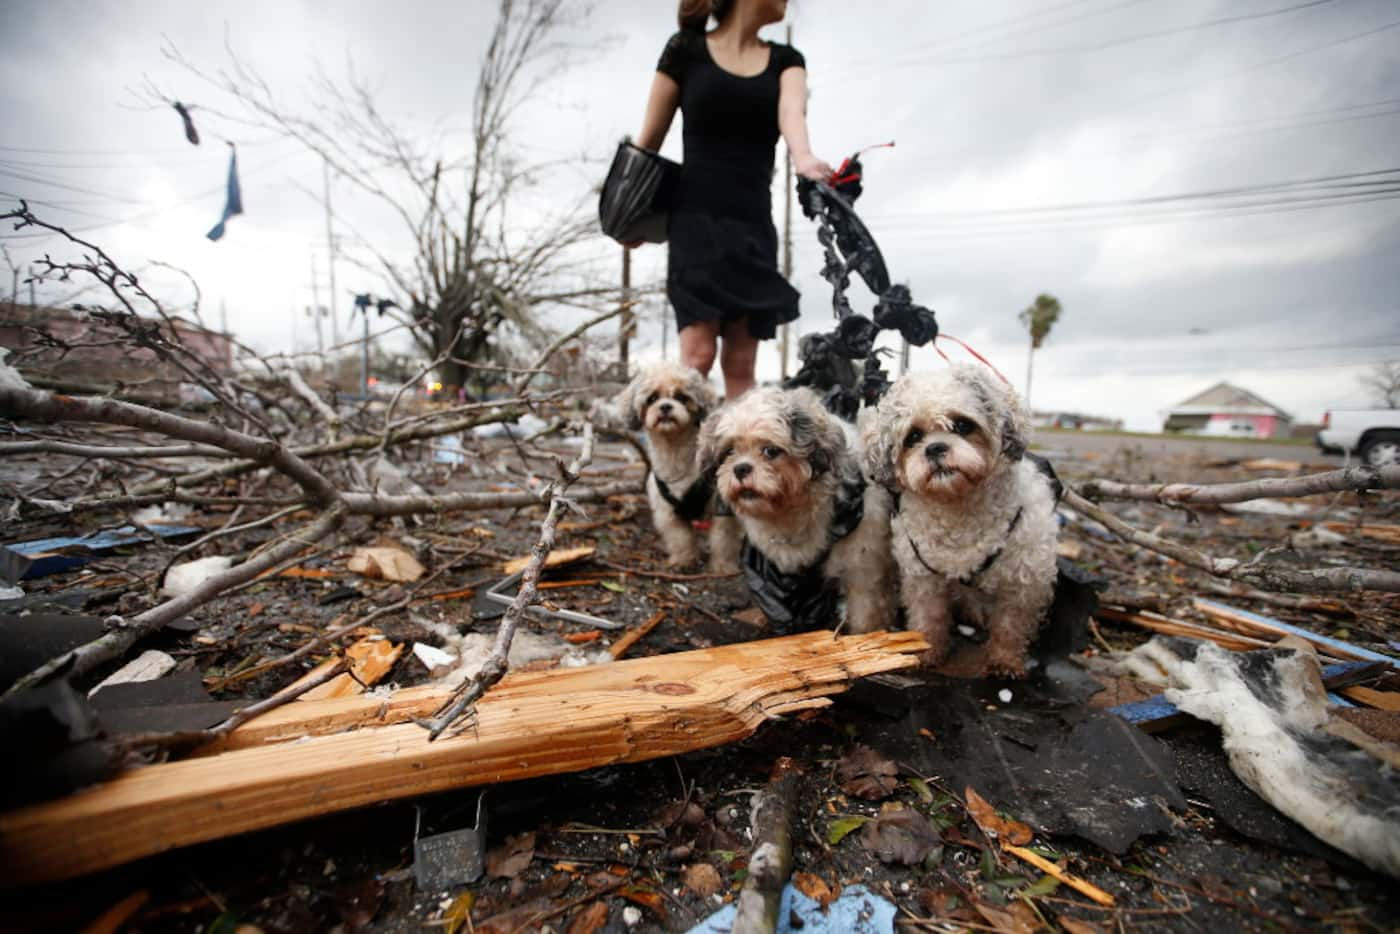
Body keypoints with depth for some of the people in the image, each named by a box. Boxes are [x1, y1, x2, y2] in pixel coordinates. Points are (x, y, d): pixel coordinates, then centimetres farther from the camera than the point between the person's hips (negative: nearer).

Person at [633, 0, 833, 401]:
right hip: (697, 220, -3)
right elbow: (649, 139, 9)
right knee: (699, 353, -15)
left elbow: (792, 112, -6)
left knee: (741, 361, -1)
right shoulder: (685, 50, 7)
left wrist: (802, 156, -27)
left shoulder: (786, 60, 15)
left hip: (754, 225, 4)